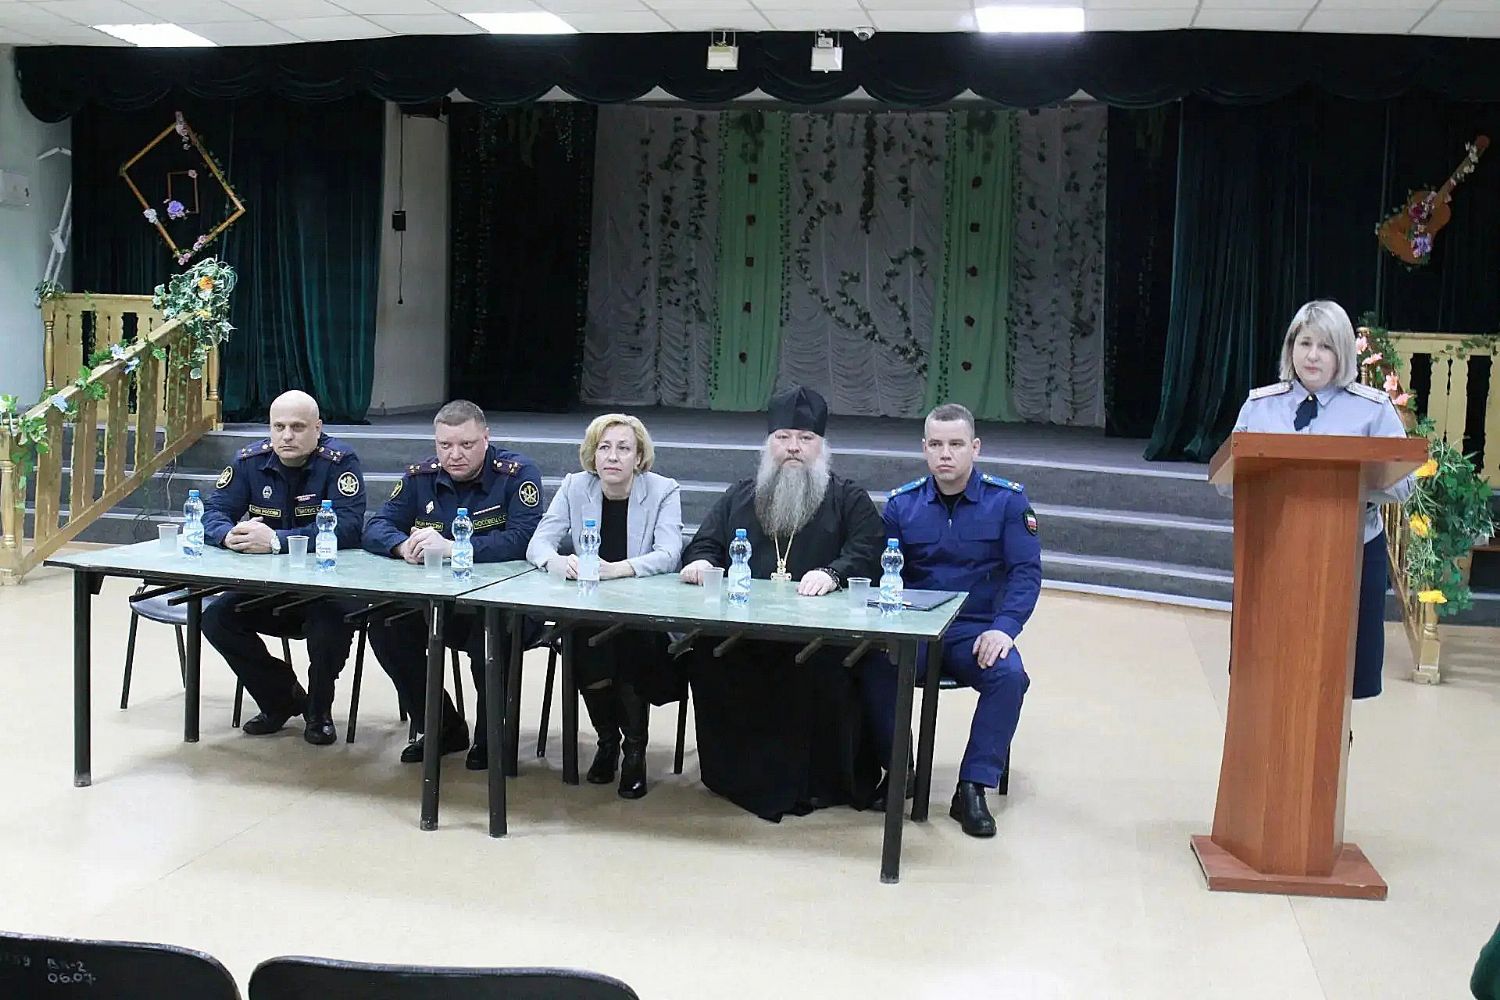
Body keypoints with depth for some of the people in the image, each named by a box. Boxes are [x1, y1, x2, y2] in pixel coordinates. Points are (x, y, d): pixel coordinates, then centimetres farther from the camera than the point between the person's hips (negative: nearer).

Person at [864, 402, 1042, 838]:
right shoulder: (902, 504, 5)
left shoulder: (1008, 500, -1)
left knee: (1009, 675, -31)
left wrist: (1004, 627, -21)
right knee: (874, 665, -28)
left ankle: (973, 789, -17)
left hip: (976, 631, -1)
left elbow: (1026, 571, -5)